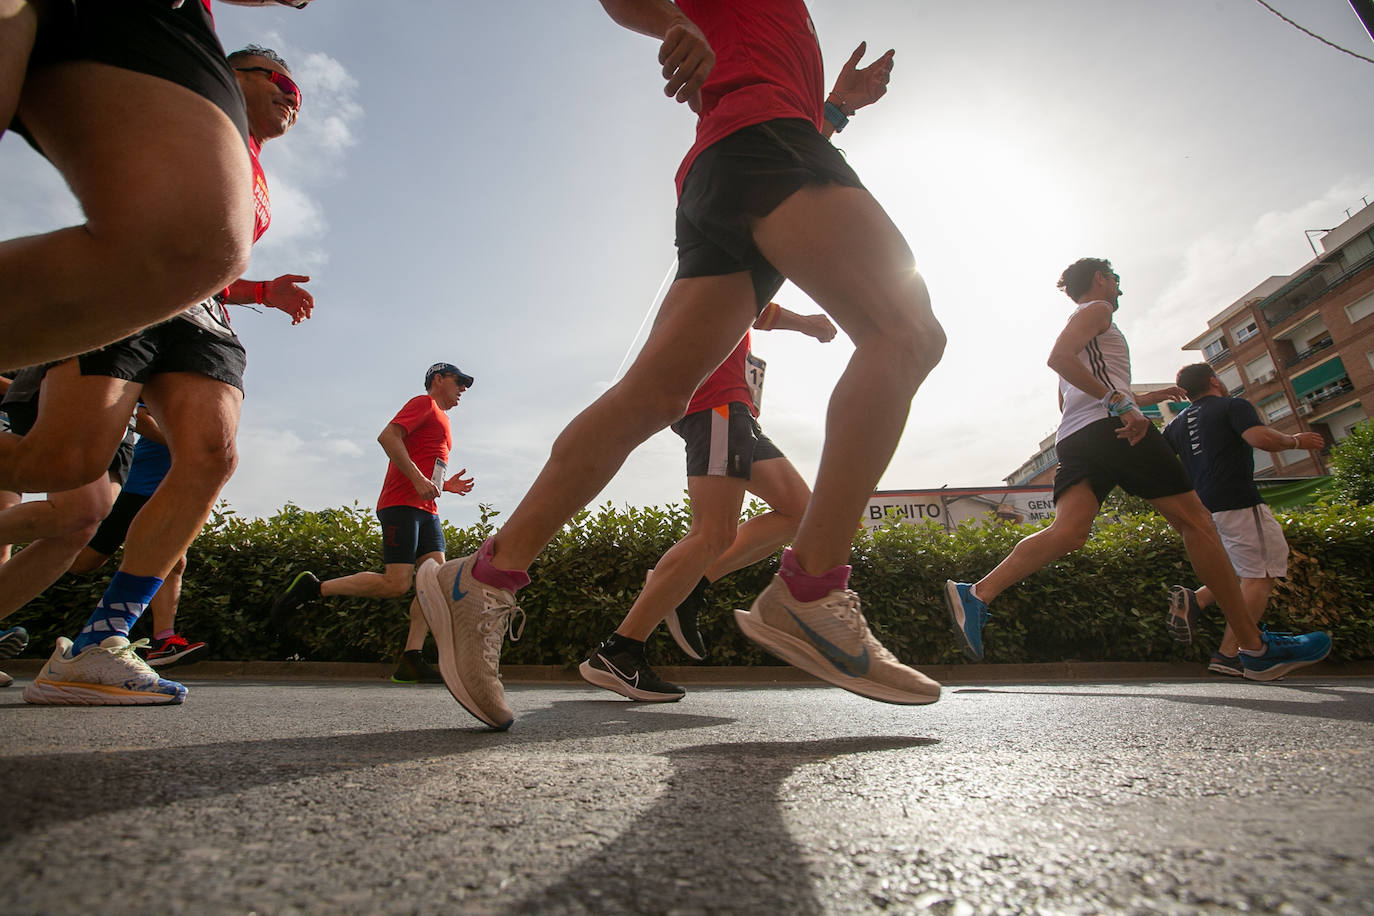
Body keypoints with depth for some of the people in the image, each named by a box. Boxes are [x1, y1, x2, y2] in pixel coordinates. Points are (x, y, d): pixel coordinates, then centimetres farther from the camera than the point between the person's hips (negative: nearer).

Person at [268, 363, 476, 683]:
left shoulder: (441, 420, 29)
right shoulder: (424, 403, 2)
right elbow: (388, 436, -14)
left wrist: (445, 485, 15)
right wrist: (419, 479, -20)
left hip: (426, 509, 9)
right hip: (402, 504, -9)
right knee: (396, 584, -14)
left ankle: (410, 660, -8)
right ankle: (312, 588, 1)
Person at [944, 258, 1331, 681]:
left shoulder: (1078, 323, 38)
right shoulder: (1097, 309, 9)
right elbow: (1058, 356, -13)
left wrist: (1146, 397, 44)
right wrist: (1118, 400, -19)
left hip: (1074, 439, 8)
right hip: (1111, 428, -8)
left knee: (1067, 532, -14)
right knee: (1195, 521, 0)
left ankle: (976, 595, -35)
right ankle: (1256, 648, 5)